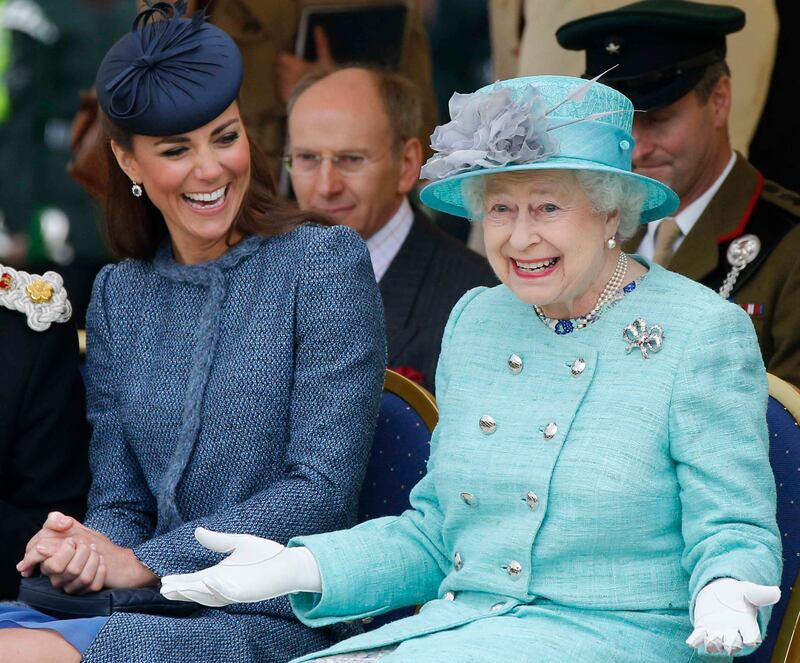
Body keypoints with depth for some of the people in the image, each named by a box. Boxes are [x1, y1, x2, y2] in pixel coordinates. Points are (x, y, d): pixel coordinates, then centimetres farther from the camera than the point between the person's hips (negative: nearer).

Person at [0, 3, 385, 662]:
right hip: (152, 609, 5)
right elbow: (119, 499, 12)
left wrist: (143, 563, -13)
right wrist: (86, 547, -11)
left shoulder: (325, 261, -2)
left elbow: (322, 490, -9)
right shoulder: (117, 294, 13)